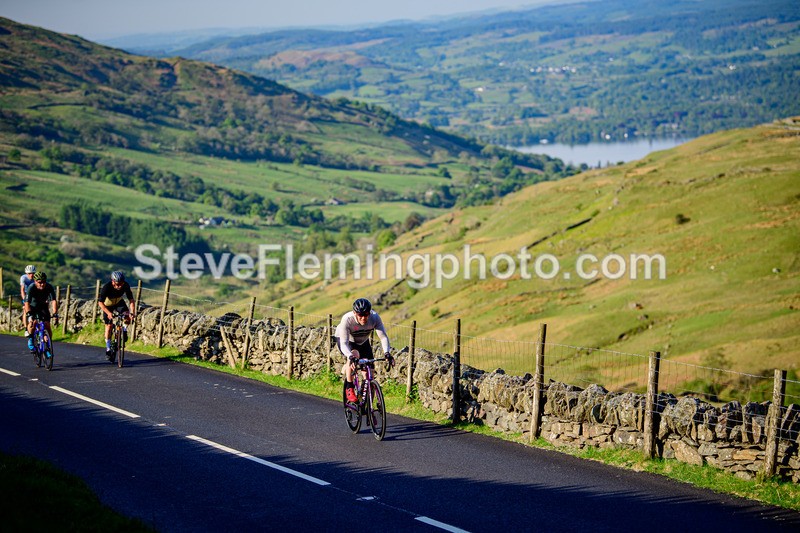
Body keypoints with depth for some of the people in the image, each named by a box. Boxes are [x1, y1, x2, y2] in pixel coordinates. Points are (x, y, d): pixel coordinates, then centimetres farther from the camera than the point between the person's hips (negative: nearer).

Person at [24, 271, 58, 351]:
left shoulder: (49, 287, -25)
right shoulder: (31, 288, -30)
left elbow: (54, 301, -30)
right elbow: (27, 302, -37)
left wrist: (55, 314, -43)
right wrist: (29, 314, -51)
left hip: (43, 306, 2)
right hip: (32, 306, -2)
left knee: (47, 326, -13)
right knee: (32, 322, -28)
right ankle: (30, 339, -3)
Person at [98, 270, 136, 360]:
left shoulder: (125, 286, -28)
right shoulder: (106, 287, -36)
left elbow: (131, 299, -24)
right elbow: (100, 302, -33)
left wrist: (132, 312, -37)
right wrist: (108, 313, -46)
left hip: (119, 302, 3)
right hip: (108, 304, -3)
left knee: (128, 317, -22)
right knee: (109, 325, -7)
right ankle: (108, 349, 5)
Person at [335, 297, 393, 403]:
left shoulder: (375, 317, -32)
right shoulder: (347, 320, -39)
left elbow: (383, 336, -33)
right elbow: (344, 344, -41)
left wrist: (387, 353, -51)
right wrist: (351, 357, -60)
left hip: (363, 342, 4)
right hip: (345, 340, -4)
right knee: (354, 355, -35)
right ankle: (349, 388, -19)